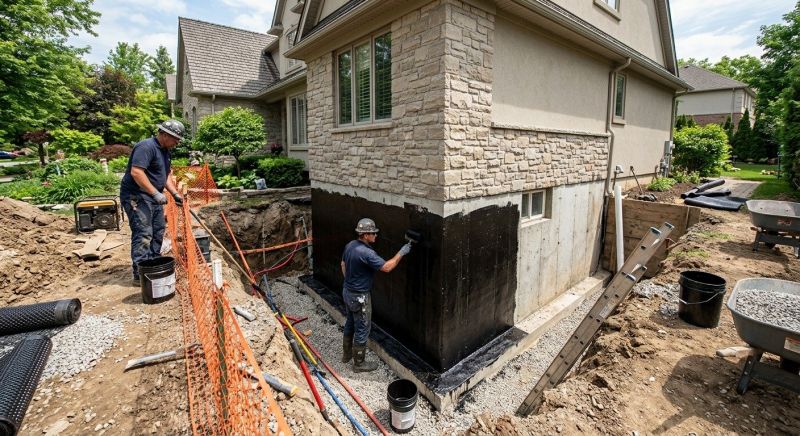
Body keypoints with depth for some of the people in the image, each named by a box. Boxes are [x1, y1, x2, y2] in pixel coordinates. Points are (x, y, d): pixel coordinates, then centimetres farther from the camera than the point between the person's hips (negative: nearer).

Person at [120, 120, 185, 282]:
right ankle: (140, 272, -8)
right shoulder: (146, 147, -18)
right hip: (136, 196, -10)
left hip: (153, 197, 10)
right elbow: (136, 172, -28)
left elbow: (166, 175, 20)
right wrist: (156, 193, -29)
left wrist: (175, 193, 9)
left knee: (158, 231, 14)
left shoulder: (165, 150, 13)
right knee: (143, 234, -12)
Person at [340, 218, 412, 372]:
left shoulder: (350, 245, -1)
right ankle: (359, 363, 24)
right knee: (362, 329, 8)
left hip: (347, 291, 9)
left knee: (350, 323, 25)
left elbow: (343, 264, 12)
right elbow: (386, 267, -27)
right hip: (359, 296, -9)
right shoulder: (366, 253, -29)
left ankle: (346, 354, 43)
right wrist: (401, 253, -18)